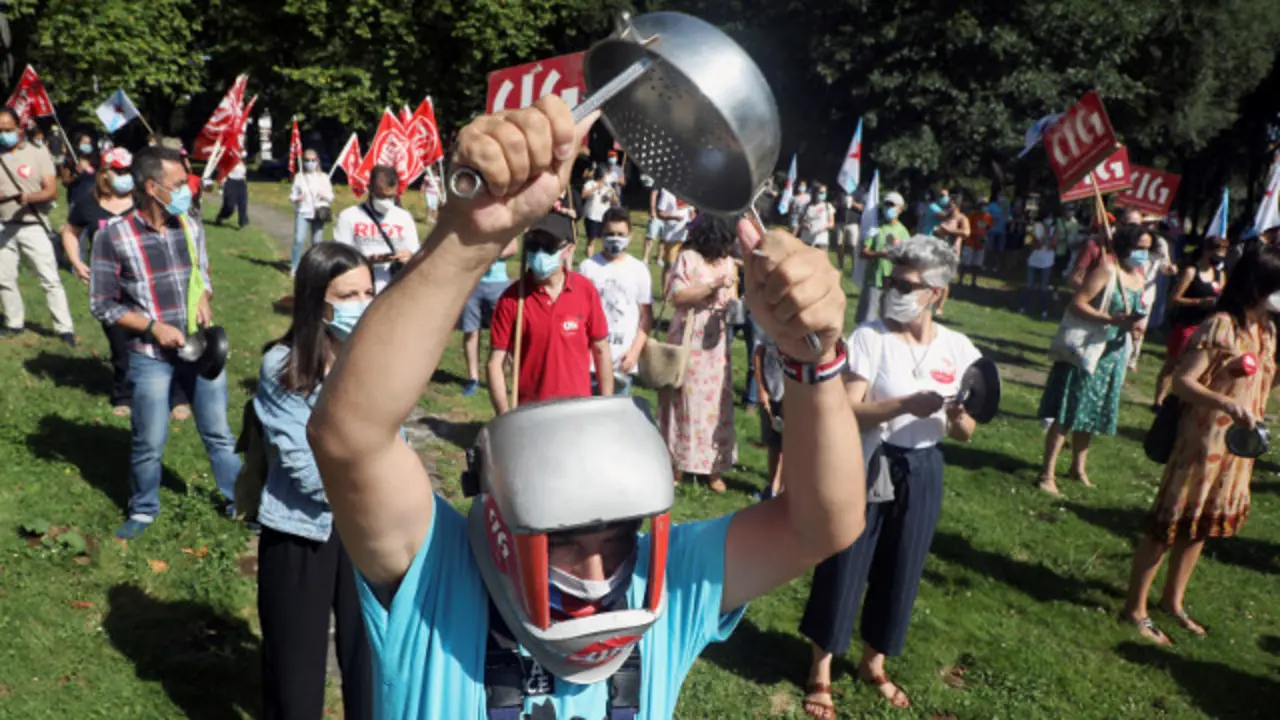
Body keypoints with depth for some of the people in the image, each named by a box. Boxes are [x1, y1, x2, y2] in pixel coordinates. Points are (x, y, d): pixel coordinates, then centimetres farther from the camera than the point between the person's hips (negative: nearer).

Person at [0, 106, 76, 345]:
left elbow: (52, 191, -8)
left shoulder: (38, 153, -2)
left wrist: (30, 197, -27)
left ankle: (64, 328, -1)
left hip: (33, 226, -4)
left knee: (50, 279, -4)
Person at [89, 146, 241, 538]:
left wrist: (204, 298, -8)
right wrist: (154, 327, -16)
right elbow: (102, 304, -8)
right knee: (149, 443, 10)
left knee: (219, 433, 13)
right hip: (151, 357, -3)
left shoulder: (191, 226, -1)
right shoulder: (113, 236, -13)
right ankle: (143, 511, 33)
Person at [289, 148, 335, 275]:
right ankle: (294, 267, -2)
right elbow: (292, 195, 9)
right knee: (299, 239, -10)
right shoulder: (299, 177, 7)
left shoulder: (323, 177, 8)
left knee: (317, 241, 3)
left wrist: (324, 196, -13)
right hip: (302, 212, -1)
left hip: (318, 213, 1)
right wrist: (297, 198, -13)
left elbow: (331, 197, 9)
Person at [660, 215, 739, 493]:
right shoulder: (688, 258, -7)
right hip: (688, 342, -4)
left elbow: (731, 299, 15)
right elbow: (677, 295, -16)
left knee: (716, 401, 5)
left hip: (717, 344, 4)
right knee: (685, 400, 2)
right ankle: (678, 465, 15)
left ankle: (714, 468, 13)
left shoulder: (728, 262, 8)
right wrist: (713, 285, -19)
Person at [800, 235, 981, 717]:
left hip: (922, 473, 4)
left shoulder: (958, 349, -1)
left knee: (901, 572, 15)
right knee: (844, 567, 4)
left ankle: (874, 664, 37)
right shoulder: (869, 338, -12)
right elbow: (847, 412, -19)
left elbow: (965, 435, 4)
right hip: (868, 466, -4)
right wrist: (905, 405, -30)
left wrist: (958, 417, -18)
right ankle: (820, 671, 23)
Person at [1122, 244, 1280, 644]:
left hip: (1239, 446, 8)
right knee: (1169, 525, 0)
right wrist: (1226, 404, -36)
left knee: (1202, 525, 17)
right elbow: (1182, 381, -22)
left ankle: (1172, 600, 32)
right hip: (1203, 443, -8)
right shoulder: (1220, 327, -17)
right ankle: (1135, 607, 11)